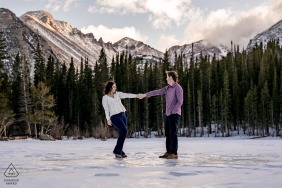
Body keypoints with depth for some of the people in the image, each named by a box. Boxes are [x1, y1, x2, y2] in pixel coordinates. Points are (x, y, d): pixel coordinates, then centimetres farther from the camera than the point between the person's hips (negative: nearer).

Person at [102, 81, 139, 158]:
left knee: (122, 133, 4)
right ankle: (117, 150, -13)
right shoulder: (105, 98, 1)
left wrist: (136, 95, -12)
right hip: (115, 116, -6)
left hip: (123, 115, 6)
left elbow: (126, 95, 2)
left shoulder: (117, 94, 14)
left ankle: (119, 152, 13)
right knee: (124, 130, -20)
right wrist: (108, 119, -17)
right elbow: (106, 109, -7)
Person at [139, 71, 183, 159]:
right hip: (168, 114, 9)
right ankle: (169, 152, 14)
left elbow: (180, 102, -17)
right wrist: (145, 95, 21)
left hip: (174, 114, -9)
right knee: (167, 133, 9)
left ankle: (174, 154, -7)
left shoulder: (178, 88, -12)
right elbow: (157, 92, 19)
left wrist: (172, 112, -18)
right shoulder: (168, 87, 14)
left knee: (173, 133, -10)